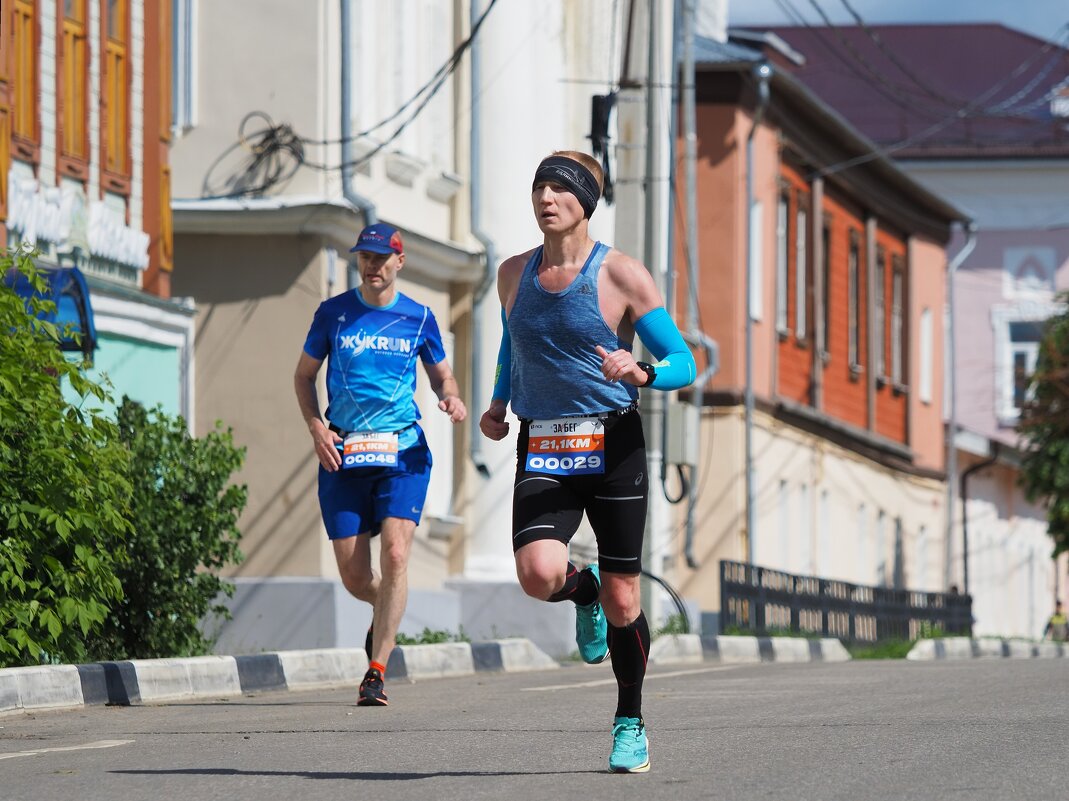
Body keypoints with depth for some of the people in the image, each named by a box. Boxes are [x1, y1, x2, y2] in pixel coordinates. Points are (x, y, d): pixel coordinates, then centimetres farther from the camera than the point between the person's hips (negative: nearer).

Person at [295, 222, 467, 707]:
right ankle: (385, 612, 37)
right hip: (343, 453, 1)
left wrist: (451, 397, -5)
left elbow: (441, 374, 18)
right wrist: (316, 427, -3)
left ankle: (377, 672, -14)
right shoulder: (333, 313, 5)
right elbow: (304, 375, 13)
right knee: (353, 577, 0)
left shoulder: (418, 318, 5)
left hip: (404, 452, -1)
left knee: (395, 553, -19)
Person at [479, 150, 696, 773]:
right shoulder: (513, 274, 8)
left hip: (613, 447, -2)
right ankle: (585, 592, 14)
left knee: (622, 602, 2)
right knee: (539, 574, -24)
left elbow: (684, 364, -5)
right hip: (542, 453, 2)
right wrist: (499, 403, 13)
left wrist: (640, 373, -26)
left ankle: (631, 722, 25)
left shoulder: (622, 275, -5)